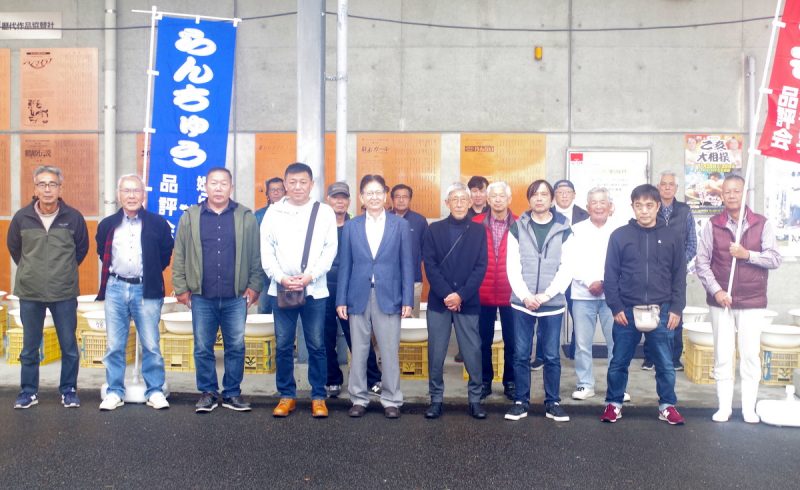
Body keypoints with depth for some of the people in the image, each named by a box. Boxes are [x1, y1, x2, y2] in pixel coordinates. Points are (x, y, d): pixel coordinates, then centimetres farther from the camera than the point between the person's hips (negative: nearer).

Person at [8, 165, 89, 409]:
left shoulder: (73, 217, -5)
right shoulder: (22, 217, -2)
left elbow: (82, 247, 10)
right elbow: (13, 247, 15)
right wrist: (30, 270, 14)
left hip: (65, 293, -1)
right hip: (30, 293, 1)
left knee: (69, 346, 6)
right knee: (29, 347, 11)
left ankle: (68, 390, 19)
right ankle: (28, 392, 24)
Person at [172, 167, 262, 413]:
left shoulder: (246, 217, 3)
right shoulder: (190, 217, 5)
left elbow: (256, 256, 4)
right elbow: (179, 256, 6)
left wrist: (253, 287, -2)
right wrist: (181, 288, 1)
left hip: (236, 298, 0)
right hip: (202, 298, 1)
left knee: (236, 347, 6)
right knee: (203, 349, 8)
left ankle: (232, 393, 19)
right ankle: (207, 393, 22)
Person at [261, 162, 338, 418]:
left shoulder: (325, 212, 3)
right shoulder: (274, 212, 6)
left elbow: (330, 249, -2)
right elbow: (266, 249, 2)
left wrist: (309, 276, -12)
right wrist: (281, 278, -10)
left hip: (315, 290, -1)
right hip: (281, 289, 1)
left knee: (317, 346, 4)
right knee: (283, 346, 7)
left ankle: (319, 397, 16)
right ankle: (287, 396, 19)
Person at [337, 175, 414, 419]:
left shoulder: (400, 225, 4)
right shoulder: (351, 226, 7)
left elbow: (407, 264, 2)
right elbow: (345, 265, 7)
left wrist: (408, 300, -3)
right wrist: (341, 300, 2)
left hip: (388, 297, -1)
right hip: (358, 297, 1)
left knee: (390, 352, 2)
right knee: (358, 352, 8)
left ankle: (391, 400, 15)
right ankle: (358, 399, 20)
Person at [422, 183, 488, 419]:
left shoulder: (478, 231, 7)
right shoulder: (434, 229, 6)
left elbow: (480, 267, 0)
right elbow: (429, 264, -2)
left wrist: (461, 295, -11)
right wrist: (446, 295, -12)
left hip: (468, 302, 0)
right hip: (439, 301, 0)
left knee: (473, 353, 2)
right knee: (436, 354, 4)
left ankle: (475, 399, 15)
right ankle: (436, 399, 15)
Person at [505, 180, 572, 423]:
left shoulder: (563, 229, 3)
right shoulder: (518, 227, 5)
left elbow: (567, 269, -2)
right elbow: (512, 266, 0)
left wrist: (545, 295, -11)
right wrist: (525, 296, -11)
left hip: (553, 303, 0)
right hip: (522, 302, 1)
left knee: (551, 356, 6)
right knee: (521, 355, 5)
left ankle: (553, 403, 18)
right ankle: (521, 401, 16)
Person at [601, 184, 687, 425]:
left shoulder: (671, 237, 5)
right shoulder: (619, 236, 0)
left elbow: (679, 276, 6)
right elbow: (610, 275, 0)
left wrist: (676, 308, -1)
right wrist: (615, 307, -6)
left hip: (661, 311, 1)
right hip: (627, 311, -1)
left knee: (665, 363, 8)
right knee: (619, 362, 8)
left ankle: (667, 406, 24)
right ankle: (614, 404, 22)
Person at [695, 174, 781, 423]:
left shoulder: (762, 224, 2)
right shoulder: (712, 225, 1)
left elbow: (774, 259, -2)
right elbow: (702, 262, -1)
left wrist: (747, 254, -18)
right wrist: (716, 291, -11)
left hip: (752, 301, 0)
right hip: (720, 300, 0)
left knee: (750, 355, 3)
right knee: (723, 356, 5)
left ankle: (749, 408, 14)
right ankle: (724, 407, 13)